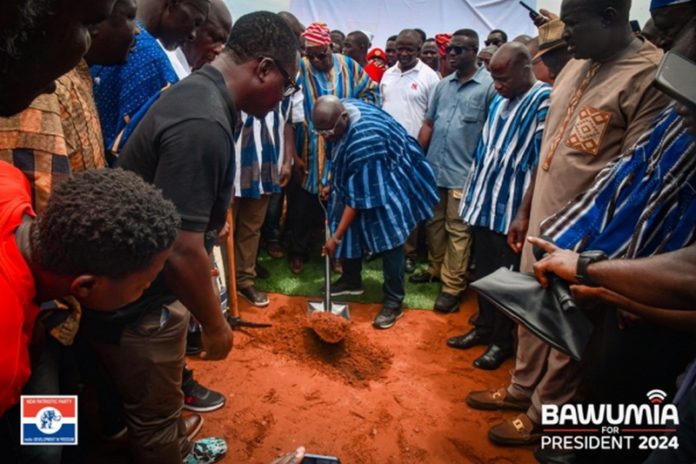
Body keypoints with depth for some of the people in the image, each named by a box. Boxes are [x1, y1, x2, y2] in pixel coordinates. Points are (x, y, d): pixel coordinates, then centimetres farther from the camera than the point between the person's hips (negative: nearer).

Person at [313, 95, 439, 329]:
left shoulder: (364, 142, -39)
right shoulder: (339, 111, -14)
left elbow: (358, 197, -31)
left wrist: (336, 236, -25)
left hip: (388, 182, -8)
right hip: (355, 176, 8)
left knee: (389, 238, -9)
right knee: (351, 229, 10)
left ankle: (394, 301, 1)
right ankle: (351, 278, 29)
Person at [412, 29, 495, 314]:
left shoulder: (489, 86, -8)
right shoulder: (443, 85, 10)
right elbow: (428, 124, 13)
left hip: (463, 173, -6)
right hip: (433, 168, 6)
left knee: (457, 231, 2)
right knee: (434, 223, 17)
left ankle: (452, 286, 11)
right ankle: (435, 269, 34)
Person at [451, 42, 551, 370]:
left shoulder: (544, 101, -13)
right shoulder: (499, 102, 12)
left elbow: (542, 162, -19)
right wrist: (472, 193, 15)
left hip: (512, 209, -7)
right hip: (485, 204, 8)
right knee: (484, 272, 17)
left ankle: (503, 341, 22)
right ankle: (484, 327, 33)